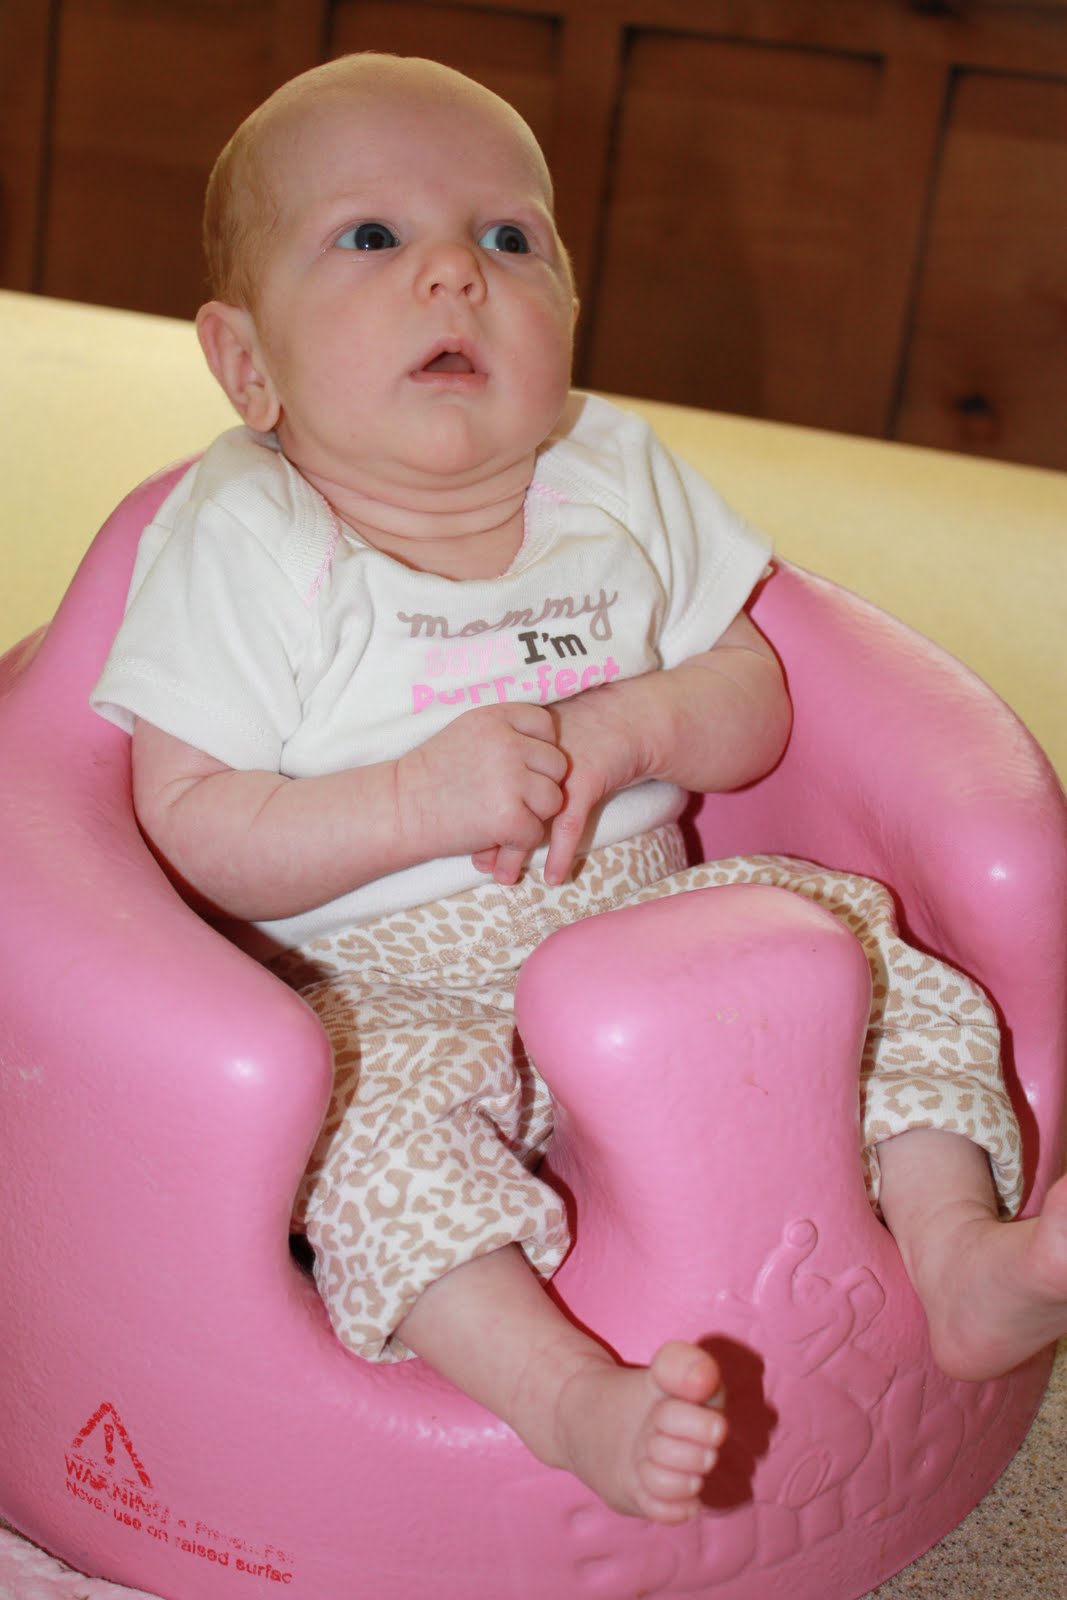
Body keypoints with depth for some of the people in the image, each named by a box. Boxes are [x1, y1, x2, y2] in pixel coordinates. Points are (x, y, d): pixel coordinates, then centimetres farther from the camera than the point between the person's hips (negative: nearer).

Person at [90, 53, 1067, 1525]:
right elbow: (189, 832, -14)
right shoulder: (241, 540, -10)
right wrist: (420, 803, -26)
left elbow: (753, 701, 7)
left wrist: (632, 728, -16)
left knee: (894, 970, -10)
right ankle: (569, 1398, -35)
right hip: (384, 980, -4)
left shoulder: (623, 481, 3)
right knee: (379, 1118, -34)